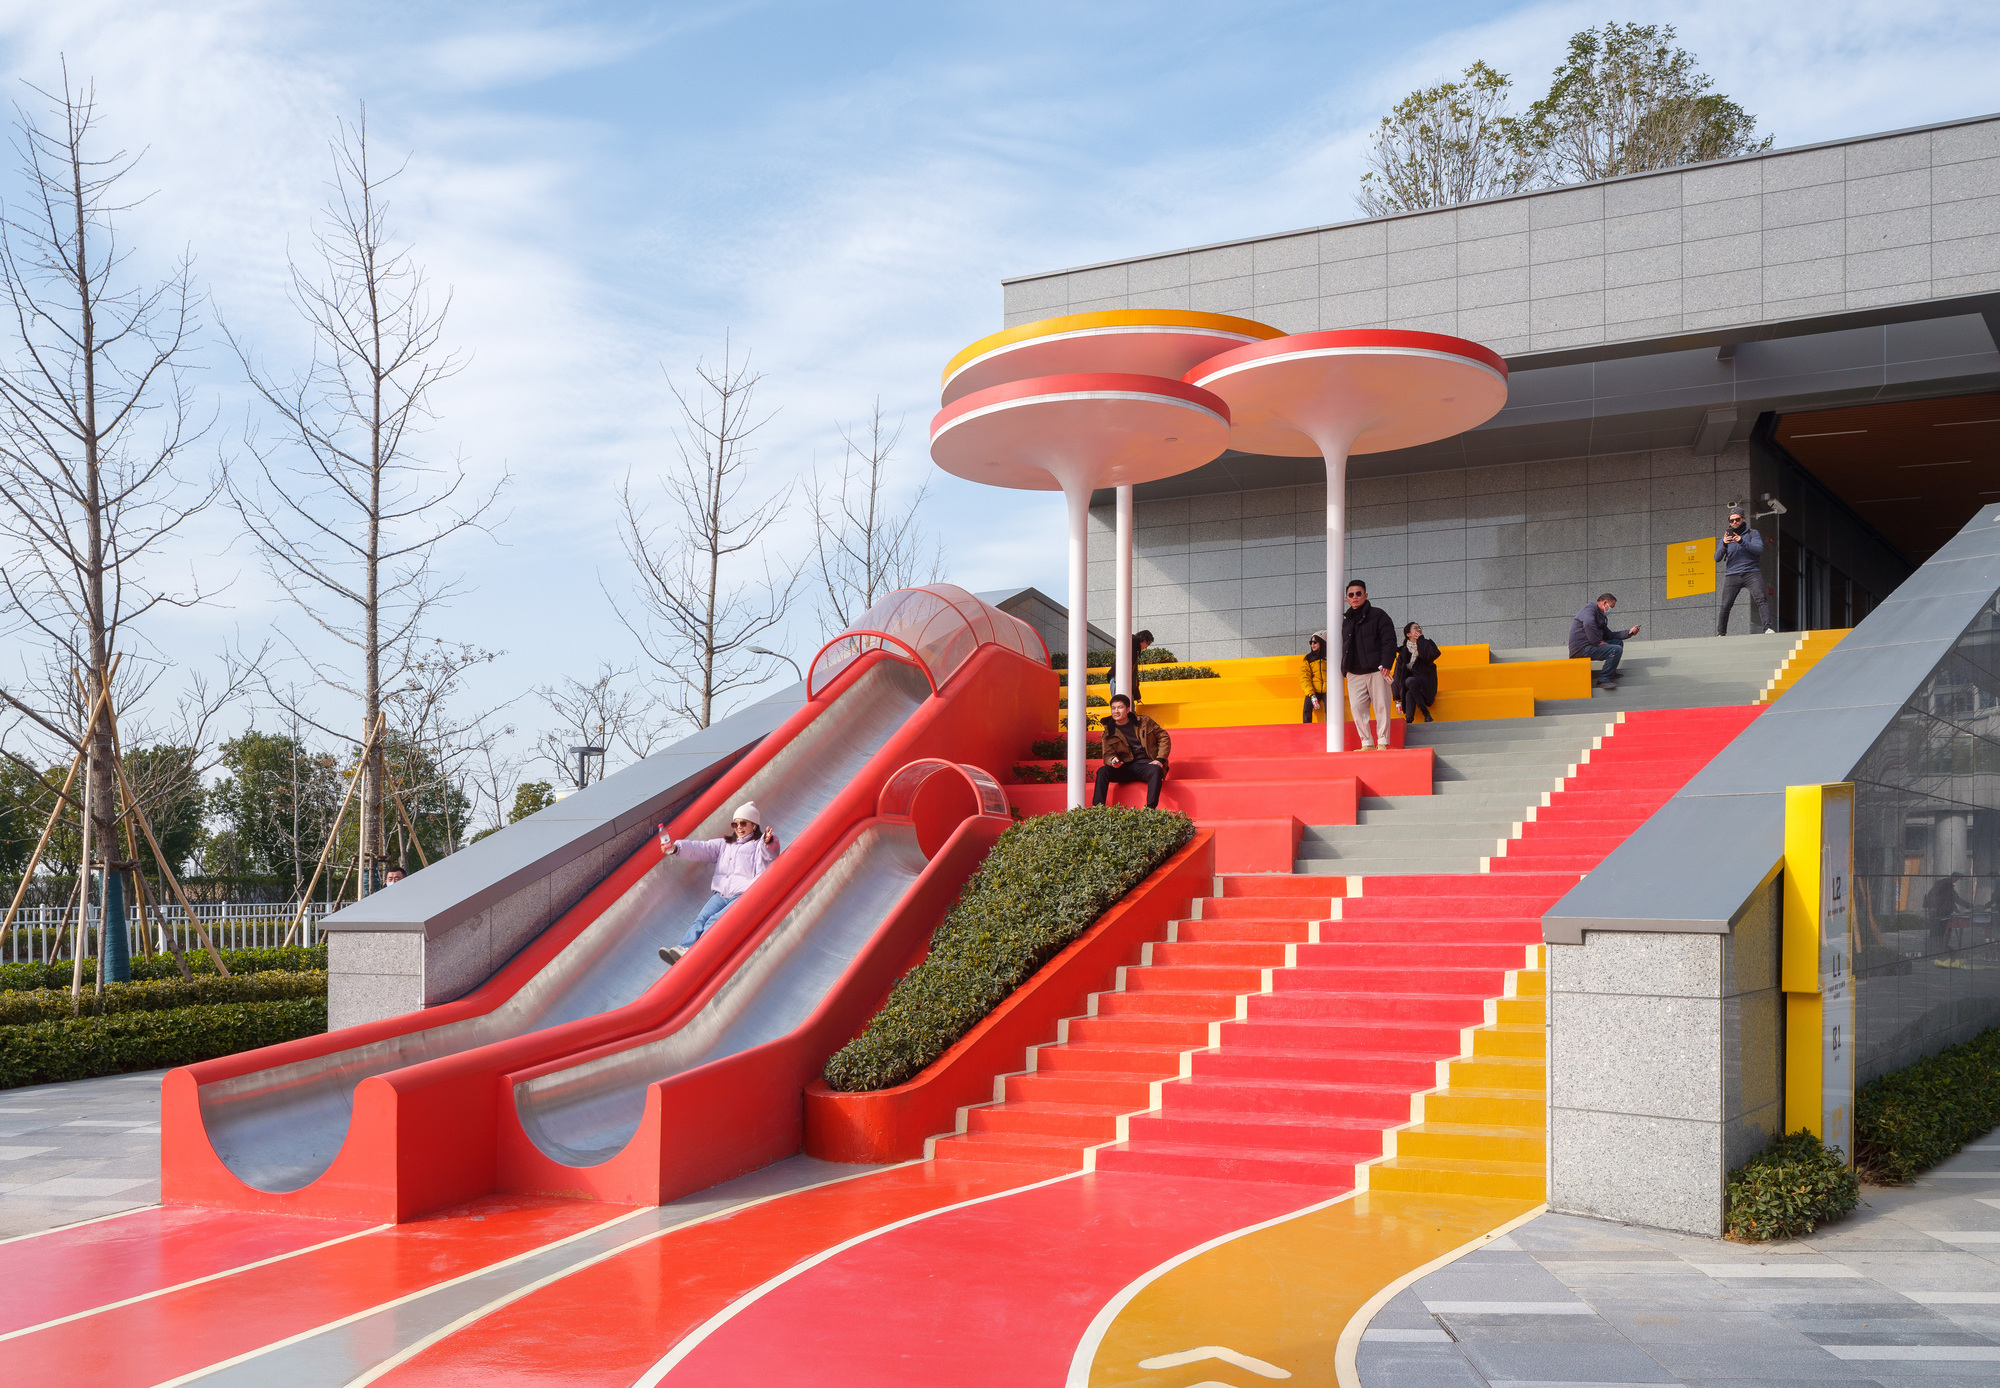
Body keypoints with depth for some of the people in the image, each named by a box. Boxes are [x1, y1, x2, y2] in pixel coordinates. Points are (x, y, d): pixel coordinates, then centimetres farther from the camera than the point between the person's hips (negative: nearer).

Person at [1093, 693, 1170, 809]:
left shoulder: (1143, 721, 6)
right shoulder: (1109, 732, 8)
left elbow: (1163, 737, 8)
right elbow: (1107, 755, 5)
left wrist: (1160, 759, -4)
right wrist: (1112, 760, -20)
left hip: (1146, 764, -2)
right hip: (1125, 768, 2)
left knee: (1156, 770, -37)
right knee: (1103, 771, -24)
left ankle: (1150, 809, -44)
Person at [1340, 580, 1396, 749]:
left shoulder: (1378, 615, 3)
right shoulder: (1345, 621, 18)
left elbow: (1389, 640, -3)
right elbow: (1342, 646, 25)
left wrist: (1385, 664, -13)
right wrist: (1343, 668, 16)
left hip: (1376, 671, -5)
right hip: (1354, 674, 5)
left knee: (1381, 707, -5)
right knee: (1356, 708, -3)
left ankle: (1382, 742, 1)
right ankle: (1367, 743, 3)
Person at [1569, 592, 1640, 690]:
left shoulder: (1599, 616, 26)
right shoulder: (1590, 608, -6)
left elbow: (1609, 635, 25)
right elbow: (1588, 623, -28)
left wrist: (1629, 632, 17)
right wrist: (1598, 642, -22)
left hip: (1588, 647, 10)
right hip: (1581, 649, -10)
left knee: (1618, 642, 14)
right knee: (1616, 649, -20)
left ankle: (1611, 672, 13)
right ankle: (1604, 679, -16)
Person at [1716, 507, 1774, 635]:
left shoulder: (1753, 534, 10)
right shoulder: (1726, 537, 15)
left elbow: (1759, 549, -9)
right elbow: (1717, 558, 6)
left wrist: (1742, 542, -21)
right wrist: (1724, 544, -12)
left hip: (1752, 573, -1)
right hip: (1732, 575, 1)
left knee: (1761, 599, -19)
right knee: (1725, 606, -5)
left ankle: (1767, 627, -24)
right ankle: (1721, 633, 7)